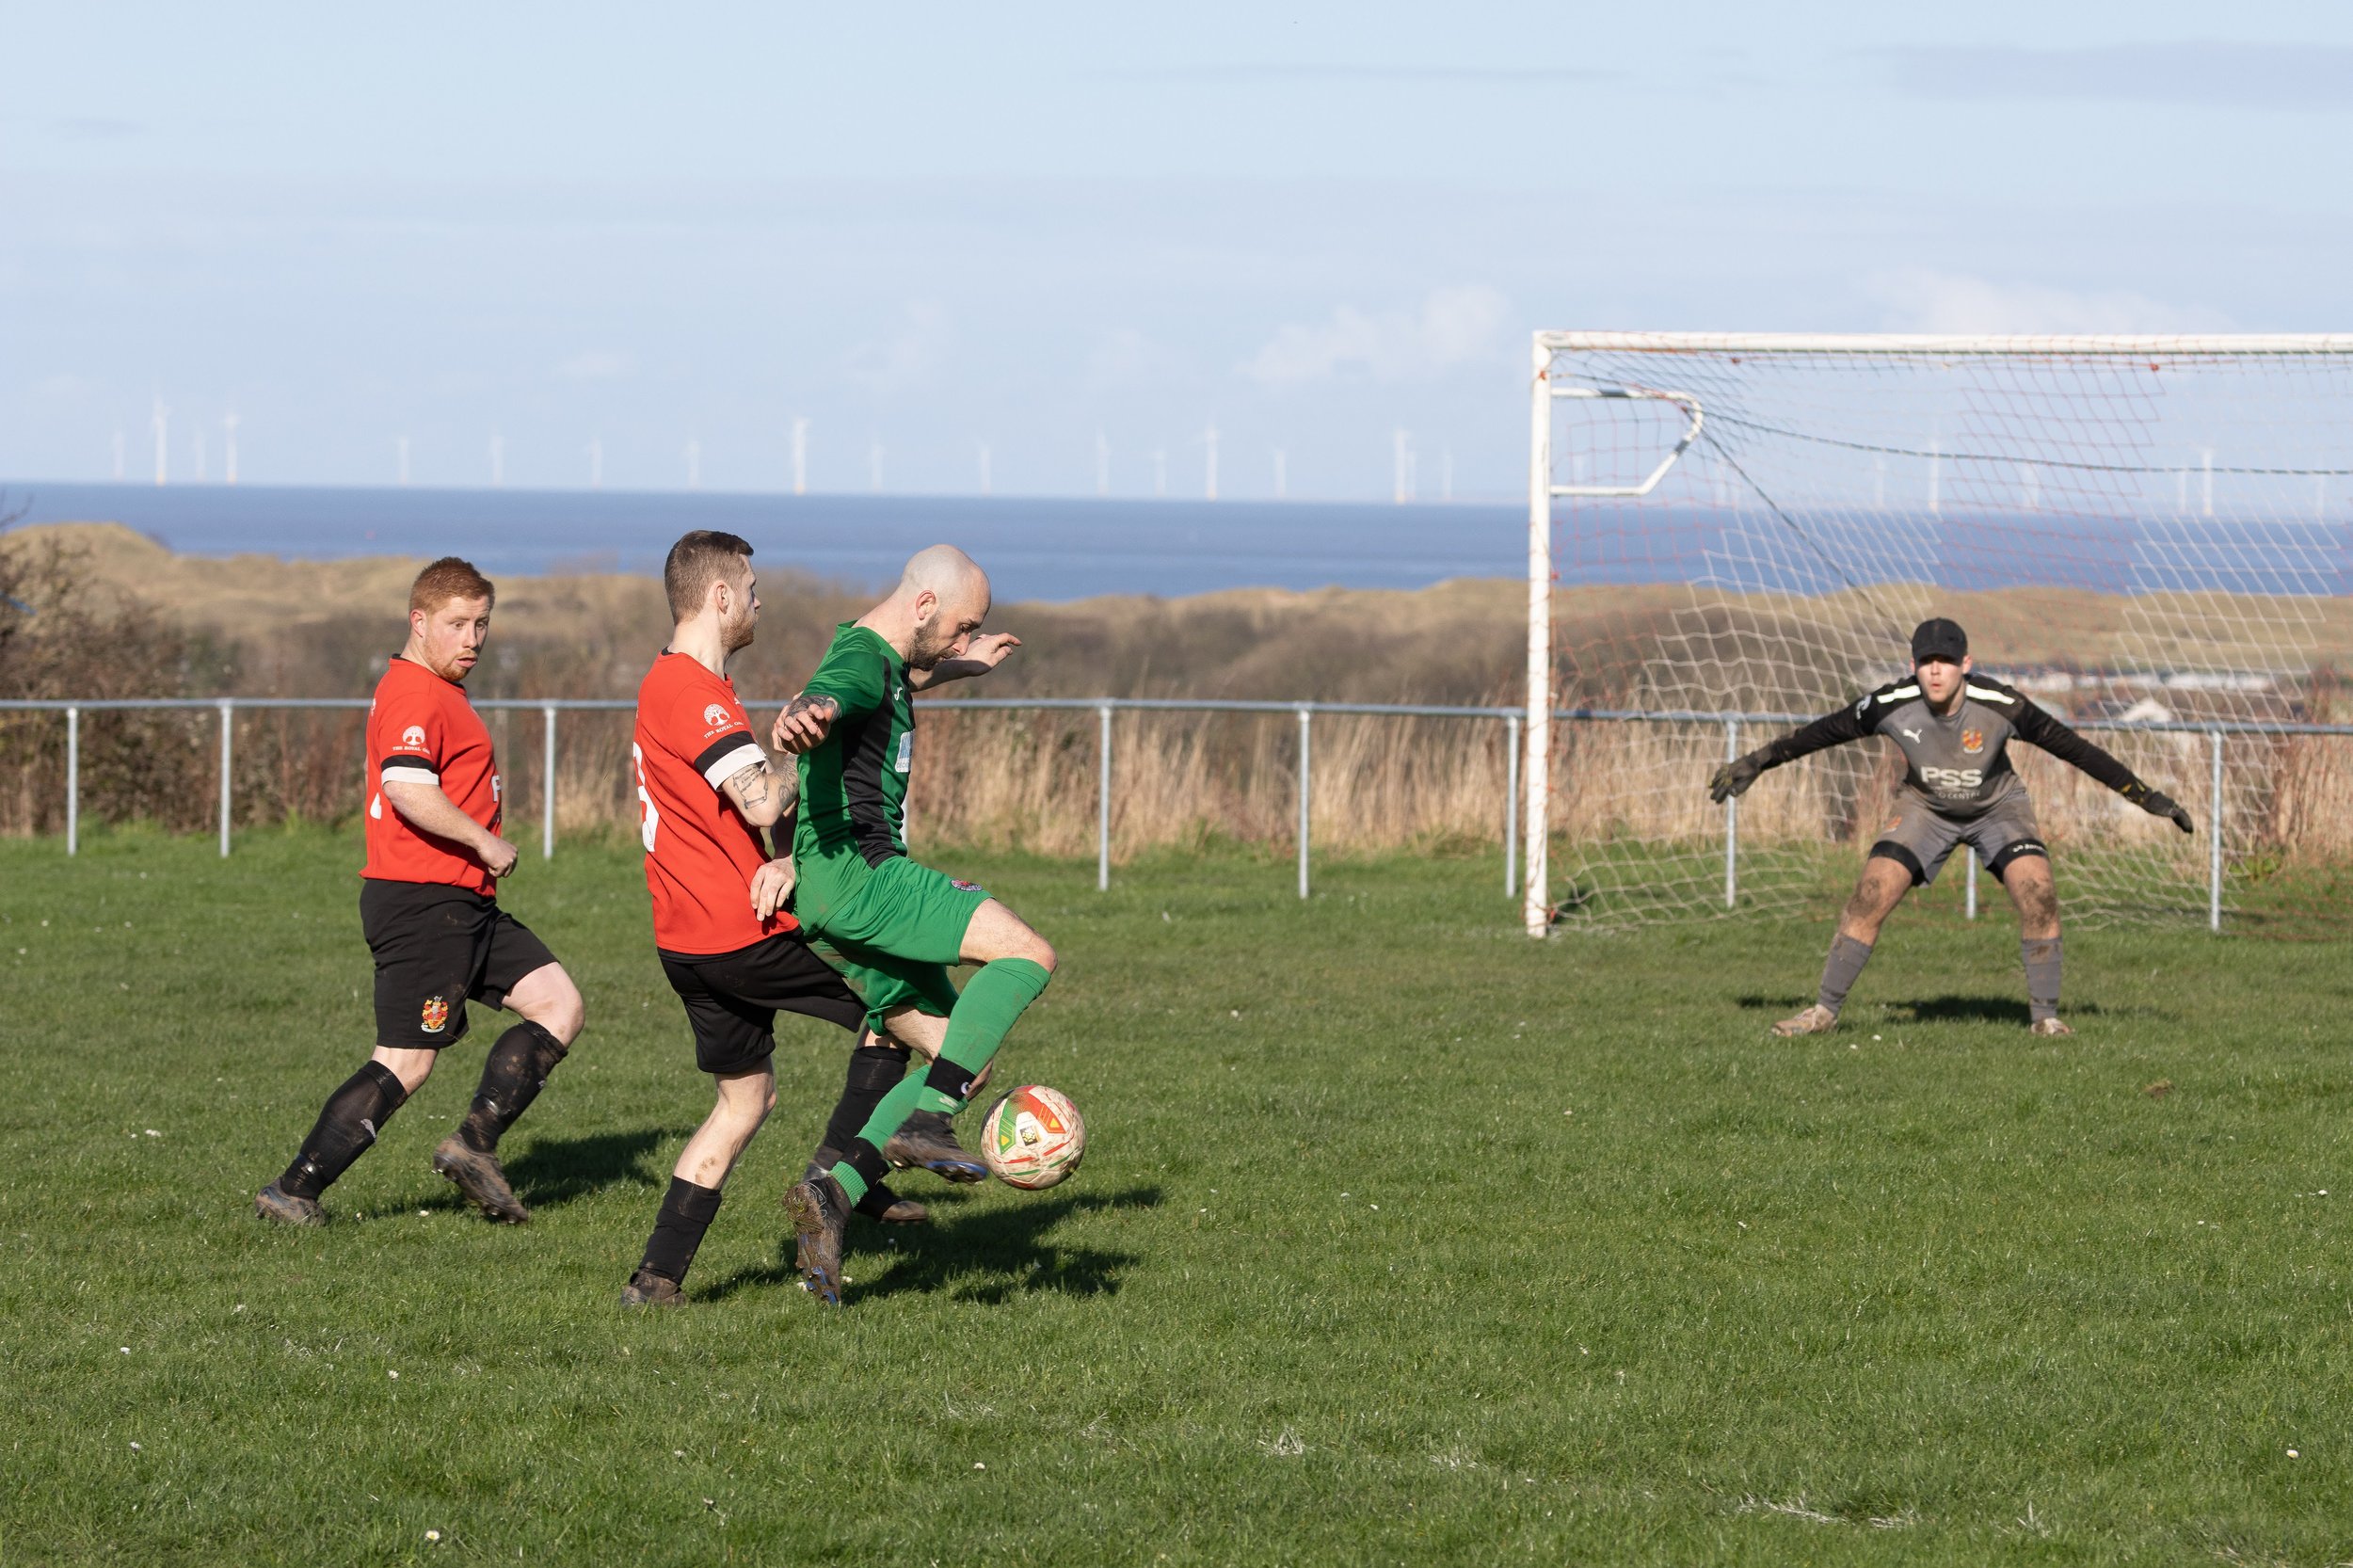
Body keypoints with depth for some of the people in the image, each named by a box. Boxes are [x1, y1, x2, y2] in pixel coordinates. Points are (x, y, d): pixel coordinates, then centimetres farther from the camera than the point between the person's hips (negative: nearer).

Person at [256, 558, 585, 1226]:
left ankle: (474, 1145, 4)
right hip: (423, 901, -10)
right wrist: (486, 843, -20)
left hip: (463, 906, 10)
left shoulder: (439, 693, 20)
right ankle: (294, 1191, -5)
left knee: (559, 1005, 6)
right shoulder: (416, 695, -15)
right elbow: (410, 792, -29)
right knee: (407, 1063, -9)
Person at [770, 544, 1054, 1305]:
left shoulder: (886, 661, 20)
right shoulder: (858, 661, -13)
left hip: (870, 880, 11)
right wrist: (803, 719, -62)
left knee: (962, 1064, 7)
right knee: (1027, 954, -22)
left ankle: (832, 1193, 0)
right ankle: (926, 1122, -28)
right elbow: (827, 699, -39)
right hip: (853, 872, -11)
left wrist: (958, 667, 58)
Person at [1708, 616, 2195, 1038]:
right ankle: (1824, 1012, -1)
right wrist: (1756, 763, -5)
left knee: (2038, 894, -22)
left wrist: (2145, 795, -18)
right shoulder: (1893, 705, -27)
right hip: (1925, 806, 1)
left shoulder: (2000, 705, -30)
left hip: (1997, 806, -1)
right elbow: (1824, 732, -10)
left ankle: (2044, 1016, -7)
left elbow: (2071, 746, -21)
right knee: (1871, 898, -15)